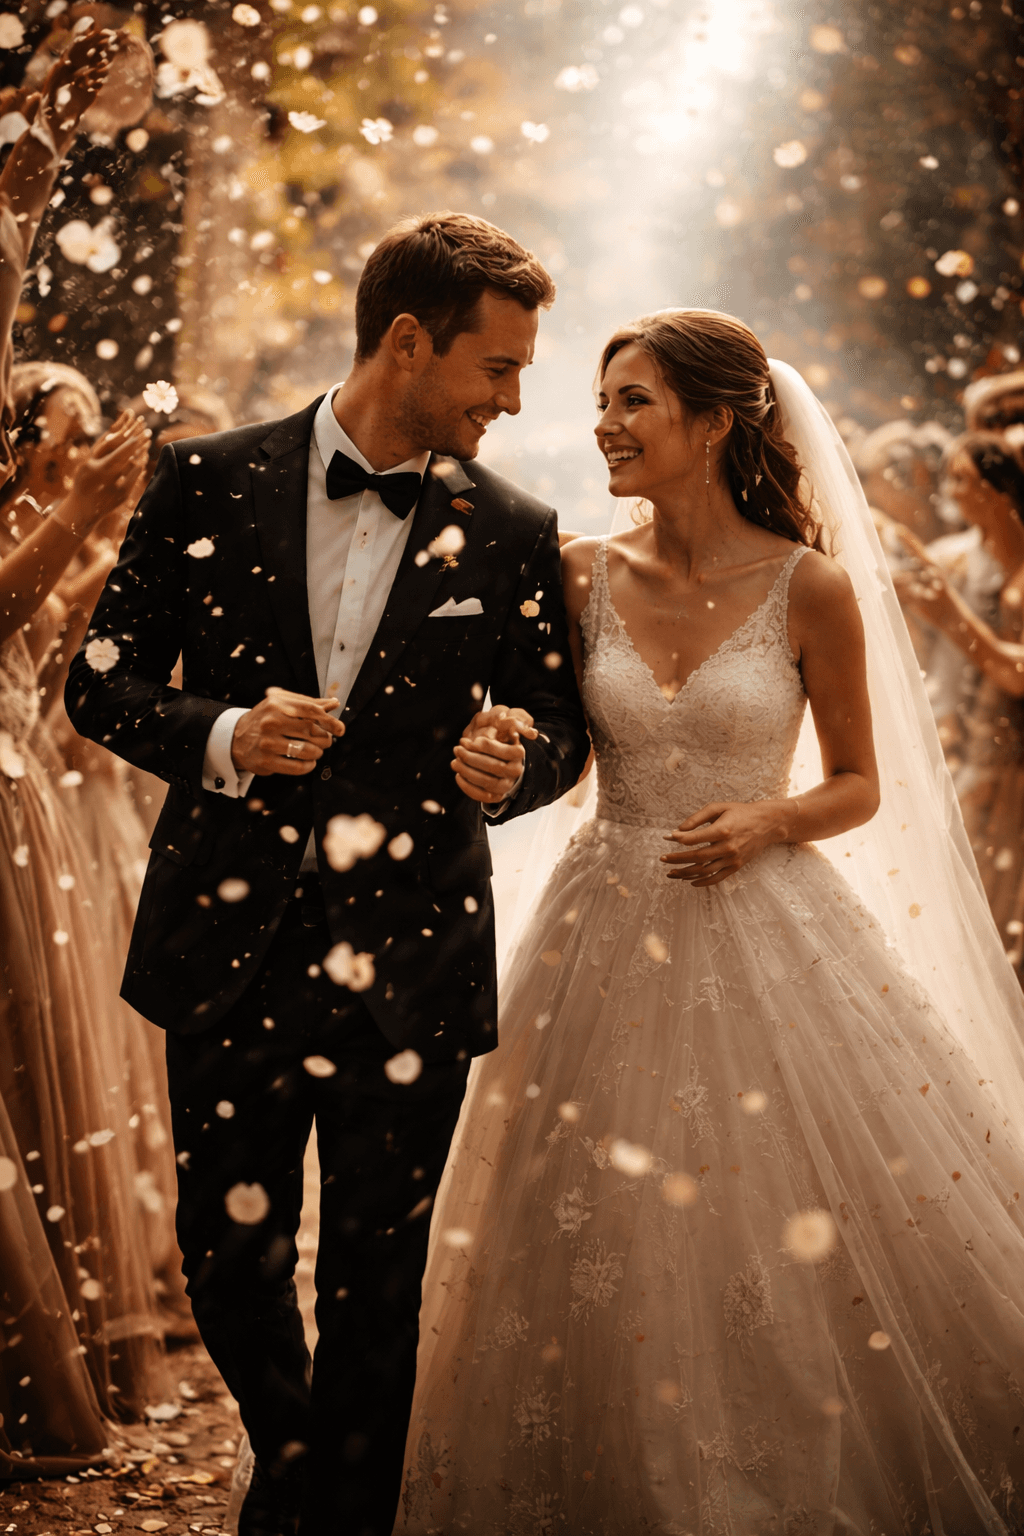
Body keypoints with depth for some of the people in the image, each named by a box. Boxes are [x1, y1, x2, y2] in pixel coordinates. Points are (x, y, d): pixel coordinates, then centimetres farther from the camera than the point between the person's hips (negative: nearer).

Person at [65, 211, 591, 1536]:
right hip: (231, 946, 1)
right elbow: (101, 683, 2)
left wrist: (516, 762, -13)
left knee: (375, 1286, 7)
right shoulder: (207, 484, -1)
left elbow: (559, 724, 10)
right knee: (228, 1260, 13)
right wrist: (221, 738, -17)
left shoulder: (511, 532, 1)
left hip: (409, 966, 0)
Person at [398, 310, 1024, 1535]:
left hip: (765, 936, -2)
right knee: (608, 1250, 7)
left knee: (799, 1254, 2)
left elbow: (861, 785, 3)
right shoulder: (582, 577, 2)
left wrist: (771, 818, -15)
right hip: (612, 934, 3)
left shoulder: (810, 587, -6)